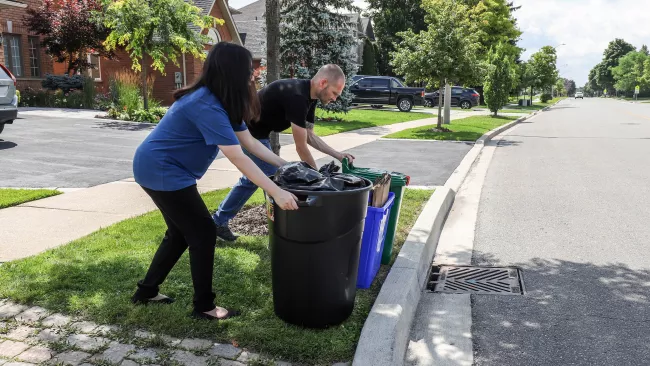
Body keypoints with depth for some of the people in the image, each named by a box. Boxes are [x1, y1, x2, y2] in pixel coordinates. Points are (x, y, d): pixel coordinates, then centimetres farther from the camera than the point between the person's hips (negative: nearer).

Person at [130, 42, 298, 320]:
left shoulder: (222, 102, 4)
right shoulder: (206, 106, -27)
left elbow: (250, 142, 4)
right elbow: (238, 158, -33)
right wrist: (275, 191, -33)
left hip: (161, 169, 10)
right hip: (162, 171, -10)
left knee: (181, 232, 18)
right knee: (203, 233, -3)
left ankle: (146, 291, 32)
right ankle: (204, 306, 10)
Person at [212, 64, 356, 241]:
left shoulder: (309, 96, 1)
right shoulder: (297, 97, -28)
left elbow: (310, 136, 8)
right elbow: (301, 147, -24)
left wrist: (337, 155, 1)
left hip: (254, 132, 10)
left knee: (253, 179, 20)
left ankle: (218, 221, 31)